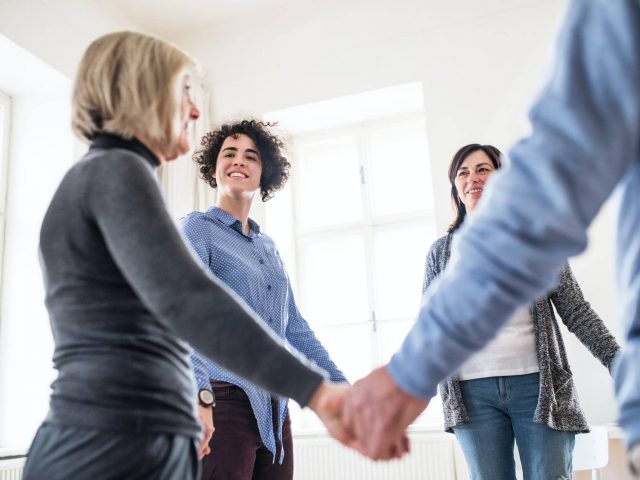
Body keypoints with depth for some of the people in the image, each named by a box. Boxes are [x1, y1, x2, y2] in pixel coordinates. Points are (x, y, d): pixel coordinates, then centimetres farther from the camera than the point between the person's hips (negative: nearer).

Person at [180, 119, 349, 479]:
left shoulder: (268, 247, 17)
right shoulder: (198, 228, -2)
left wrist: (343, 387, 16)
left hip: (274, 407, 6)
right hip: (224, 398, -6)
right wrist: (195, 396, -32)